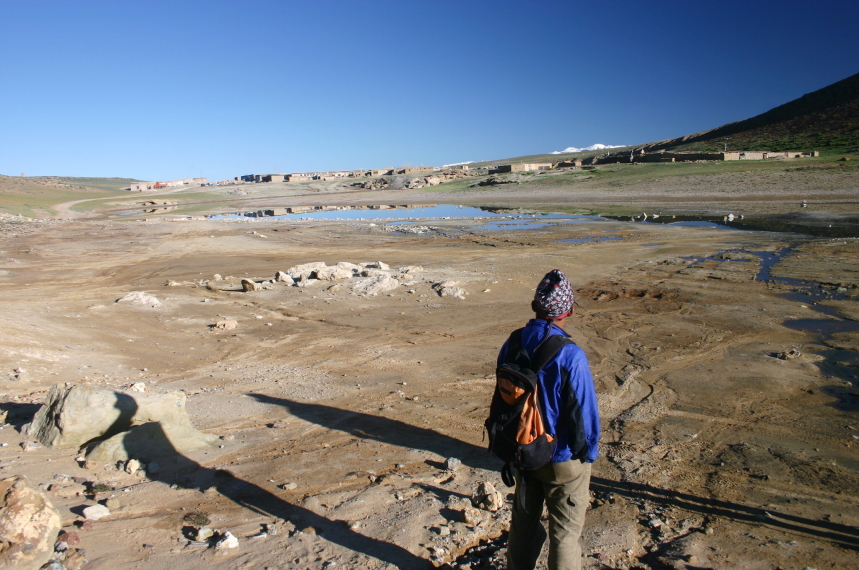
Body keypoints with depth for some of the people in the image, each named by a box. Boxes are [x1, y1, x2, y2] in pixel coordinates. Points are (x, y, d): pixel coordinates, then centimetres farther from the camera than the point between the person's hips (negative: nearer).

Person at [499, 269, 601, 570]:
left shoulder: (511, 345, -8)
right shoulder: (570, 356, -26)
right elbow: (584, 413, -19)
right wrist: (588, 452, -1)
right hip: (564, 459, -5)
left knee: (523, 521, 23)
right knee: (565, 533, 13)